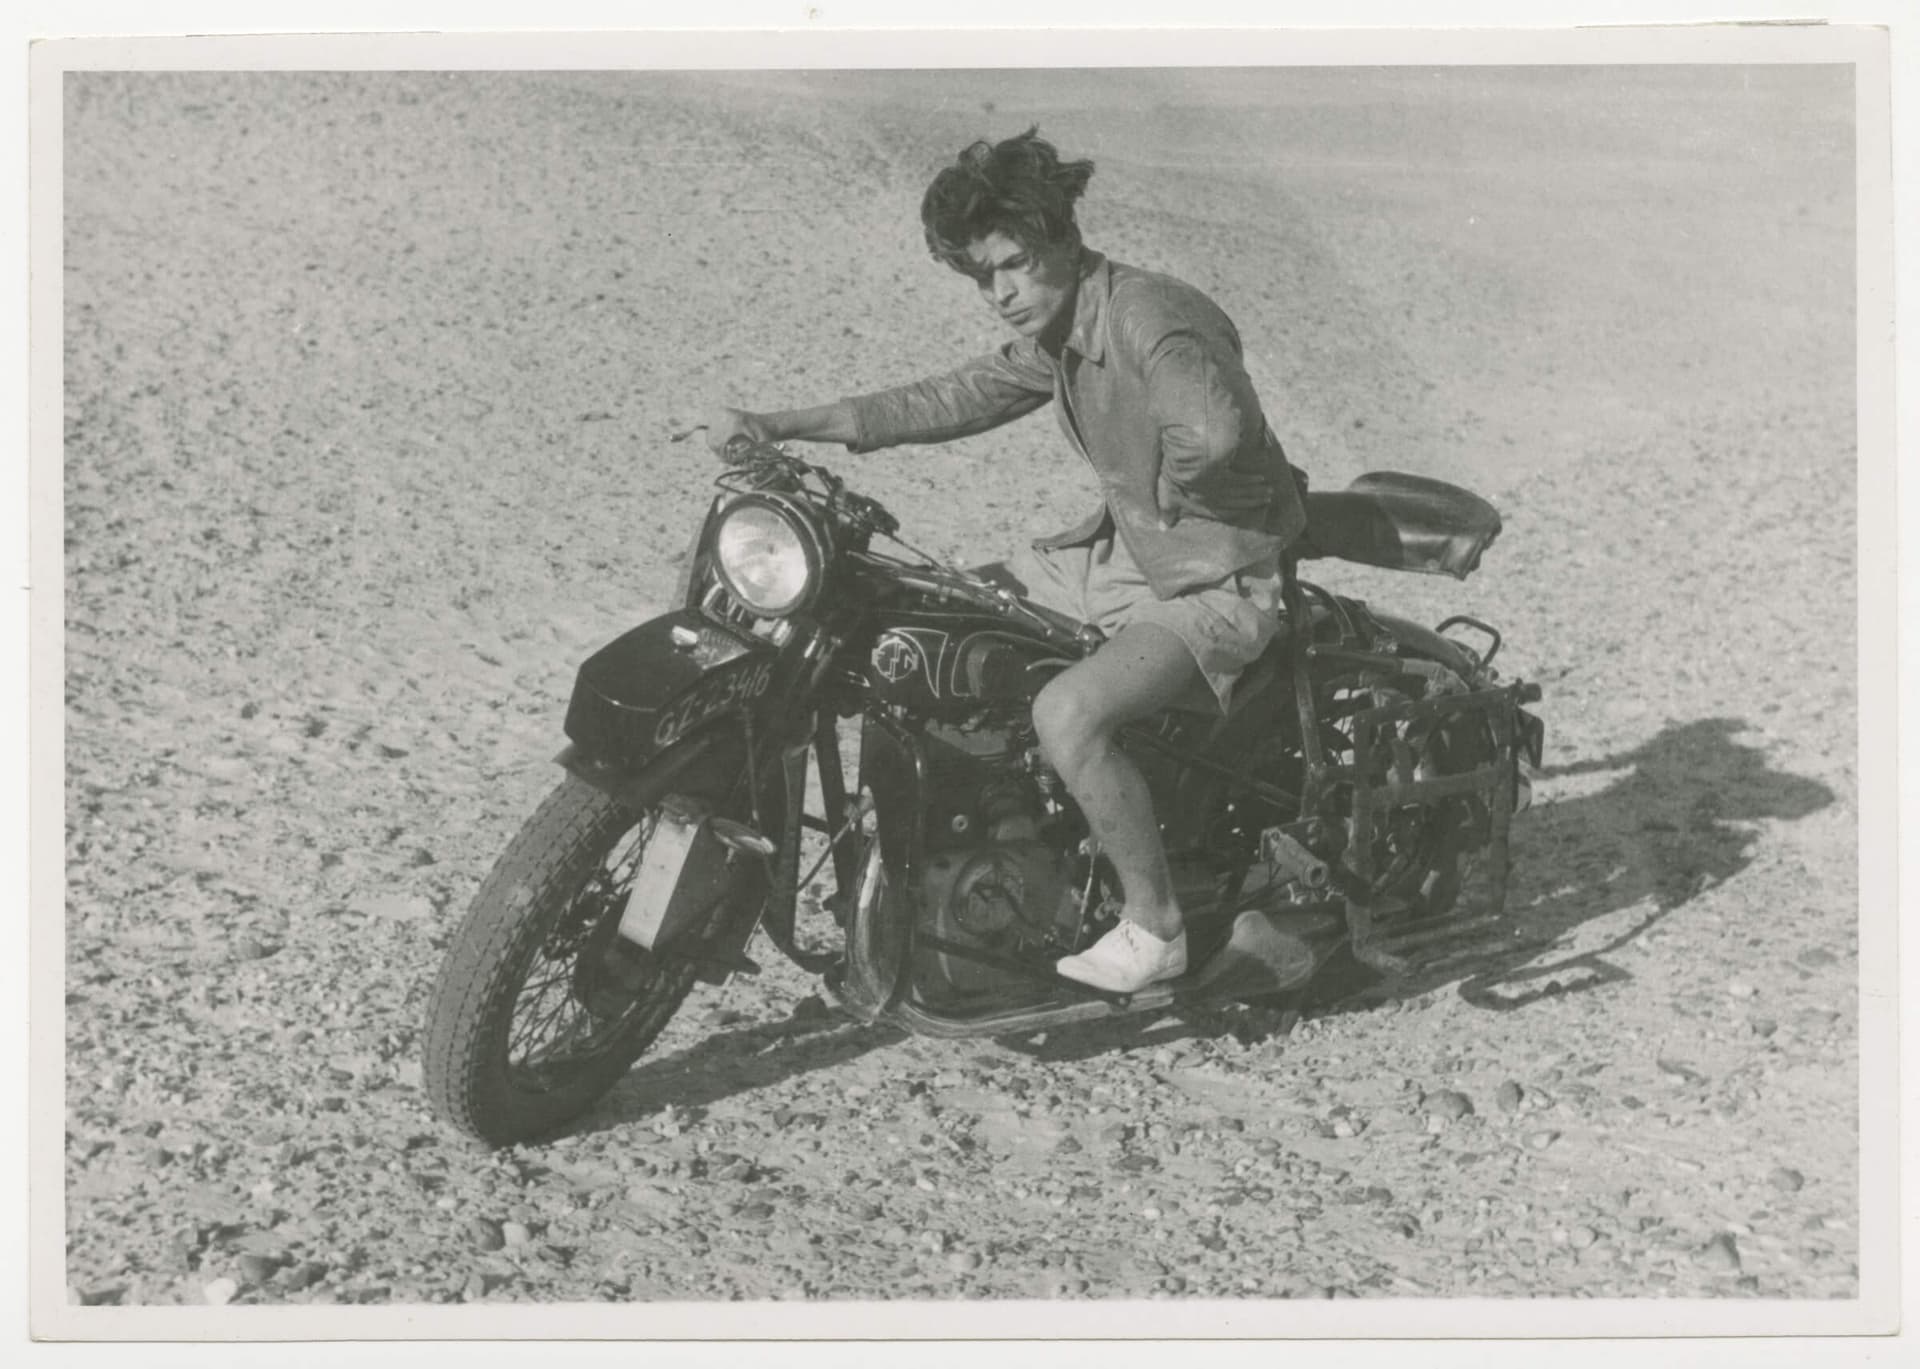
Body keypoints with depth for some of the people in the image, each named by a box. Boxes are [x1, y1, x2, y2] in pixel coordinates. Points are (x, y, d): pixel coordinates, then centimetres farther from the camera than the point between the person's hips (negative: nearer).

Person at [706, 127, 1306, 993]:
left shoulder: (1152, 320, -25)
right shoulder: (1056, 338, 5)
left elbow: (1214, 428, -45)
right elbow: (953, 401, 11)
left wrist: (1162, 492, -22)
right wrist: (783, 426, 6)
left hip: (1219, 583, -9)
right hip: (1126, 554, 10)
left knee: (1066, 714, -30)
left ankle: (1155, 929, -10)